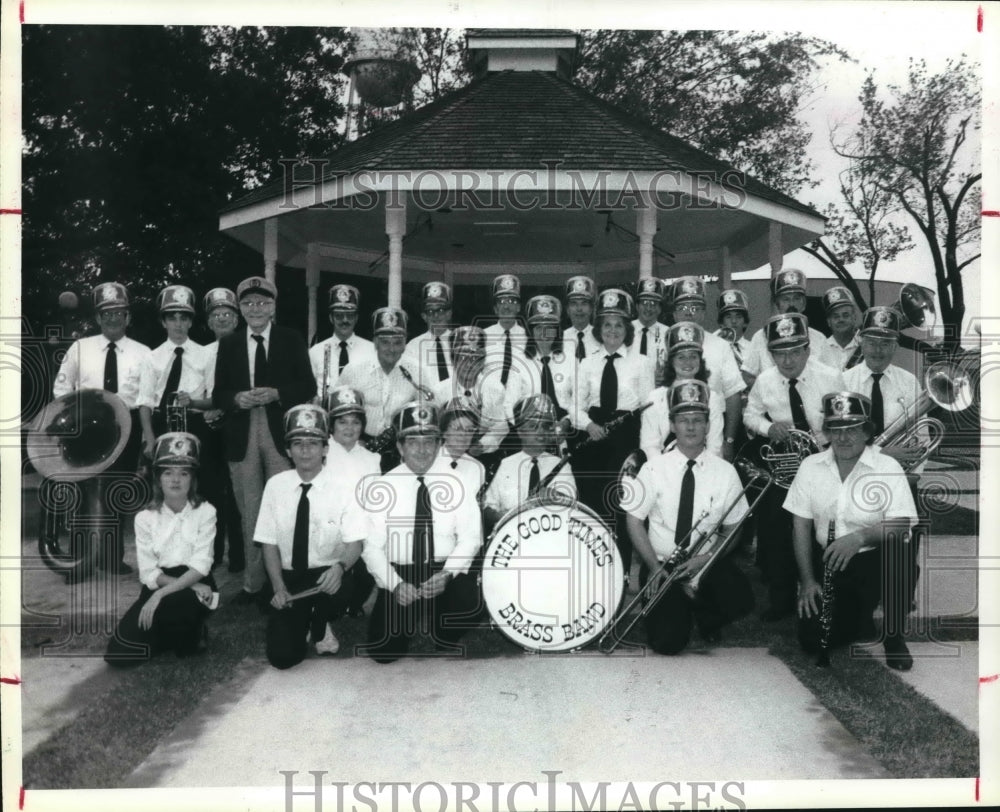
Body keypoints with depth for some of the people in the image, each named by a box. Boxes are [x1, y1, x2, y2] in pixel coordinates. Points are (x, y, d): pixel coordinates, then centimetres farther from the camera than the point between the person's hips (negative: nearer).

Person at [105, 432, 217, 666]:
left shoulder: (205, 512, -6)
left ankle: (191, 636, -2)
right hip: (158, 588, 3)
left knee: (170, 605, -38)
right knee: (119, 652, -16)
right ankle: (173, 633, 13)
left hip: (194, 588, -3)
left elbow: (200, 566, -15)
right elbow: (148, 573, -6)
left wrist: (161, 594, -26)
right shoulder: (145, 517, 0)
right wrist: (190, 584, -19)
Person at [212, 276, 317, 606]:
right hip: (242, 435, 2)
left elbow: (308, 386, 0)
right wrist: (236, 398, -14)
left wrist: (276, 394, -15)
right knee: (249, 513, 8)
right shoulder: (228, 344, 10)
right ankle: (253, 584, 17)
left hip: (281, 434, -2)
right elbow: (217, 394, 8)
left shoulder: (292, 339, 5)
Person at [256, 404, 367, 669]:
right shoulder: (275, 485, -1)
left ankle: (320, 626, 1)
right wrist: (278, 588, -15)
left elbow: (354, 543, -11)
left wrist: (340, 567, -33)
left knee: (341, 589, -37)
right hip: (288, 578, 1)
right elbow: (269, 543, 0)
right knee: (283, 657, -15)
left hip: (328, 576, -1)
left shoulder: (342, 487, -8)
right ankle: (302, 622, 22)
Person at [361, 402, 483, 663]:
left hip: (444, 572, 0)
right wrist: (396, 584, -19)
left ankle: (446, 643, 3)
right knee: (383, 651, -13)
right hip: (398, 574, 0)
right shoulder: (381, 488, -2)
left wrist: (447, 574, -20)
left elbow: (470, 536, -4)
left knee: (467, 598, -32)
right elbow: (371, 546, -4)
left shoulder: (456, 482, 0)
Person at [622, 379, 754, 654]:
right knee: (668, 642, -16)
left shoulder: (725, 472, -2)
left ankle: (705, 616, 9)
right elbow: (634, 520, -2)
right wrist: (654, 567, -14)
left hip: (707, 563, 1)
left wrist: (706, 559, -15)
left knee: (741, 600, -28)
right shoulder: (654, 469, -4)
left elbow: (732, 529, 2)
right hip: (661, 565, -1)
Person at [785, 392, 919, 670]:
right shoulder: (811, 466, 0)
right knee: (812, 641, -12)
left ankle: (894, 636, -6)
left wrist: (861, 536, -36)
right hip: (828, 563, 2)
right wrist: (807, 580, -5)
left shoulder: (887, 467, -8)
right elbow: (801, 525, 1)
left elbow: (900, 527, -17)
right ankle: (861, 620, 24)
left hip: (875, 560, -2)